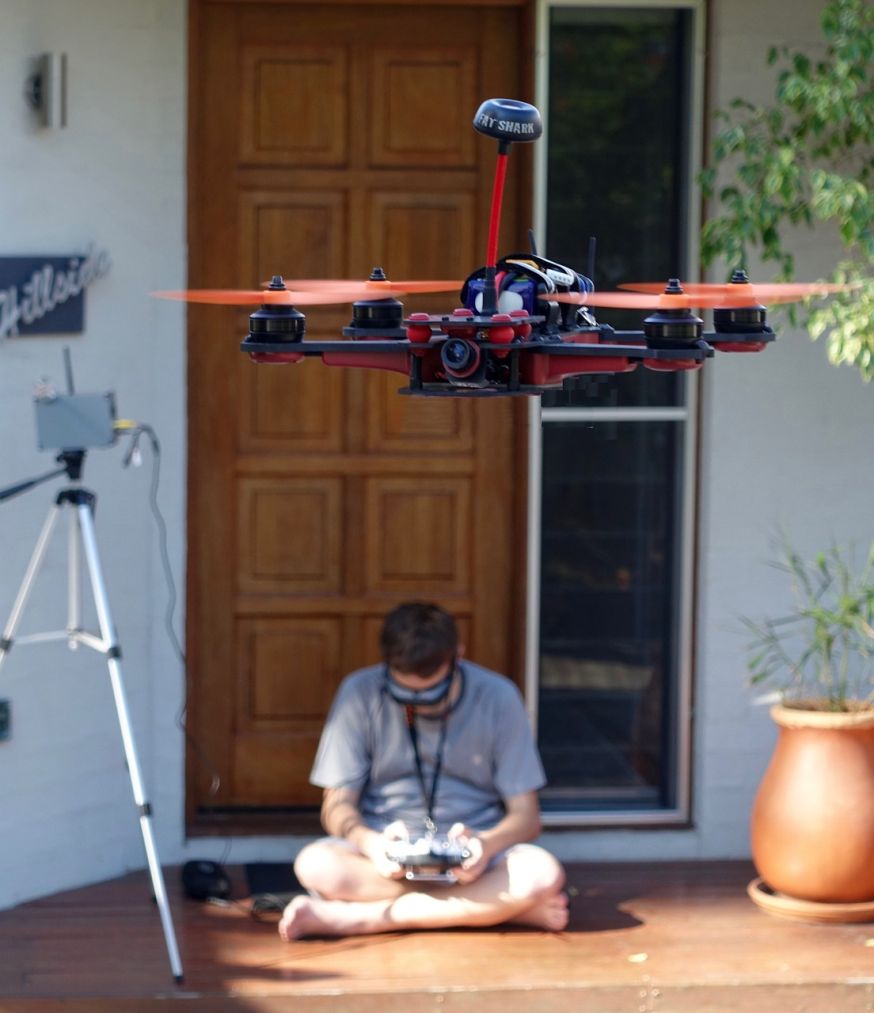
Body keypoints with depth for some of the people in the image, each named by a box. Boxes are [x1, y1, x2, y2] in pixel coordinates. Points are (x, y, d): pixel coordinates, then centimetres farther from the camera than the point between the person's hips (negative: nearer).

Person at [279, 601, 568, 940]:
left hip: (472, 855, 0)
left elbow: (526, 816, -3)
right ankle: (501, 906, -29)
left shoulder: (497, 699, -6)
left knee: (542, 873, -32)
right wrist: (371, 843, -27)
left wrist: (486, 846, -26)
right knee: (315, 864, -33)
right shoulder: (359, 694, -6)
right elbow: (337, 805, -3)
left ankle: (361, 916, -27)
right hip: (385, 856, 0)